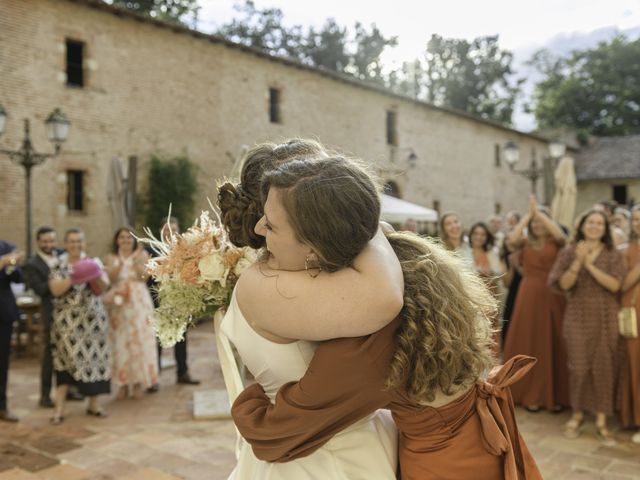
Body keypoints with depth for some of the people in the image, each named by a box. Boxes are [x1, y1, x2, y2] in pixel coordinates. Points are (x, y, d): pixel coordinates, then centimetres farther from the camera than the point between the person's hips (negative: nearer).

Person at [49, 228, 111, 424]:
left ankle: (93, 404, 16)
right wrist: (73, 278, -24)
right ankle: (59, 408, -3)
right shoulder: (59, 265, 0)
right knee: (66, 359, -7)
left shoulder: (93, 262, 7)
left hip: (92, 318, 3)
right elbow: (55, 289, -12)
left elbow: (105, 285, -1)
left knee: (94, 356, 4)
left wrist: (96, 276, -20)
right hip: (68, 320, -3)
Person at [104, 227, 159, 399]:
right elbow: (110, 277, -7)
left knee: (139, 340, -2)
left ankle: (139, 382, 5)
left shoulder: (142, 254, 7)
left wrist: (136, 261, -17)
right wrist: (120, 263, -20)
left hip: (139, 302, -1)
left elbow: (144, 277, -5)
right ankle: (123, 383, 7)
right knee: (120, 342, 0)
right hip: (118, 304, 1)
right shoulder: (111, 258, 10)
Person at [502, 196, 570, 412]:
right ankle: (531, 394, 13)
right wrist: (528, 214, -12)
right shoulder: (525, 242, 5)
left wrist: (539, 212, -14)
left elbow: (561, 235, -19)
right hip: (529, 296, 1)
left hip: (552, 296, -1)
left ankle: (555, 395, 12)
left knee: (553, 344, 3)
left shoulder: (555, 242, 3)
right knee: (530, 345, 5)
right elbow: (511, 240, -16)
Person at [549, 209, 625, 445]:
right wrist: (578, 261, -19)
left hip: (606, 318, 0)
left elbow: (615, 285, -11)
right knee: (579, 367, 0)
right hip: (578, 317, 0)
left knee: (604, 368, 2)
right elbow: (563, 284, -7)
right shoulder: (568, 252, 2)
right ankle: (577, 415, 19)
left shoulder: (613, 255, 2)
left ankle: (601, 421, 13)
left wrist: (590, 264, -17)